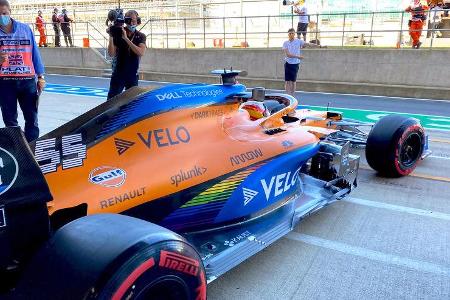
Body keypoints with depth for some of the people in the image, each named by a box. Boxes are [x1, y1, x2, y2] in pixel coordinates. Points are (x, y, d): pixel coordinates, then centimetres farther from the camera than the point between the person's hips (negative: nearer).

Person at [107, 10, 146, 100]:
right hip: (118, 74, 0)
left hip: (132, 75, 1)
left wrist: (126, 38, -26)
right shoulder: (118, 34, -2)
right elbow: (111, 54, -9)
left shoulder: (140, 36, -1)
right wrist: (111, 37, -21)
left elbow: (141, 53, -20)